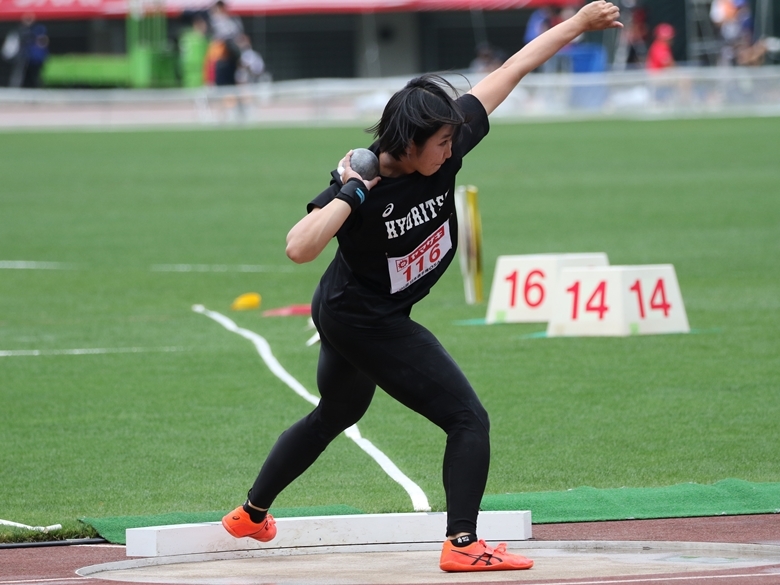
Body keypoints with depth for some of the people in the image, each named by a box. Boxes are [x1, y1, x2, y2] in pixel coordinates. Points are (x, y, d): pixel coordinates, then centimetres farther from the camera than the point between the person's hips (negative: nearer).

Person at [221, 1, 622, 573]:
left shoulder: (446, 147, -15)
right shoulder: (360, 187, -31)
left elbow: (511, 71, -11)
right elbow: (299, 248, -43)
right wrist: (350, 194, -44)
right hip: (370, 325, -9)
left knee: (334, 415, 28)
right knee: (469, 420, -9)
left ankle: (251, 515, 42)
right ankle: (462, 544, -11)